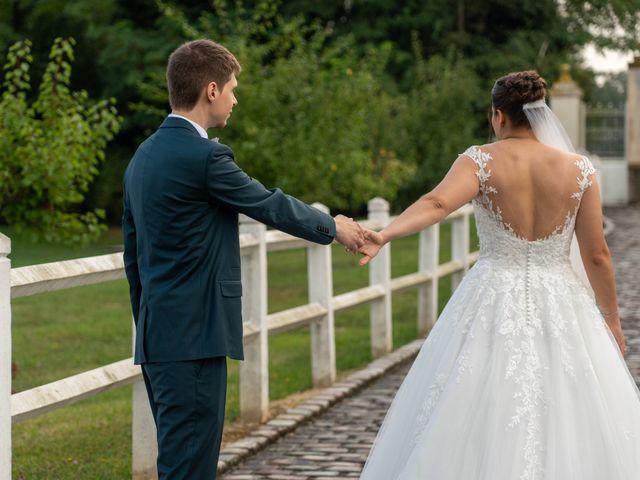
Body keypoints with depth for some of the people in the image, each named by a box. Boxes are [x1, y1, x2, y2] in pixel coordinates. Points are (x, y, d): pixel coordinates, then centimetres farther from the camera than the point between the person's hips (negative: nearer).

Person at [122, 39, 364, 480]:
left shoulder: (144, 156, 13)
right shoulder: (204, 156, -15)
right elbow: (271, 206, -4)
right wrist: (333, 227, 13)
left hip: (157, 337, 10)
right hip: (194, 337, -10)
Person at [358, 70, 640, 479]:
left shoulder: (481, 161, -7)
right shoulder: (578, 169, -2)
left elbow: (436, 204, -26)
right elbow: (597, 255, 0)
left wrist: (384, 236, -38)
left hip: (493, 303, -1)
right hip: (559, 305, 1)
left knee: (478, 415, 8)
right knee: (569, 423, 10)